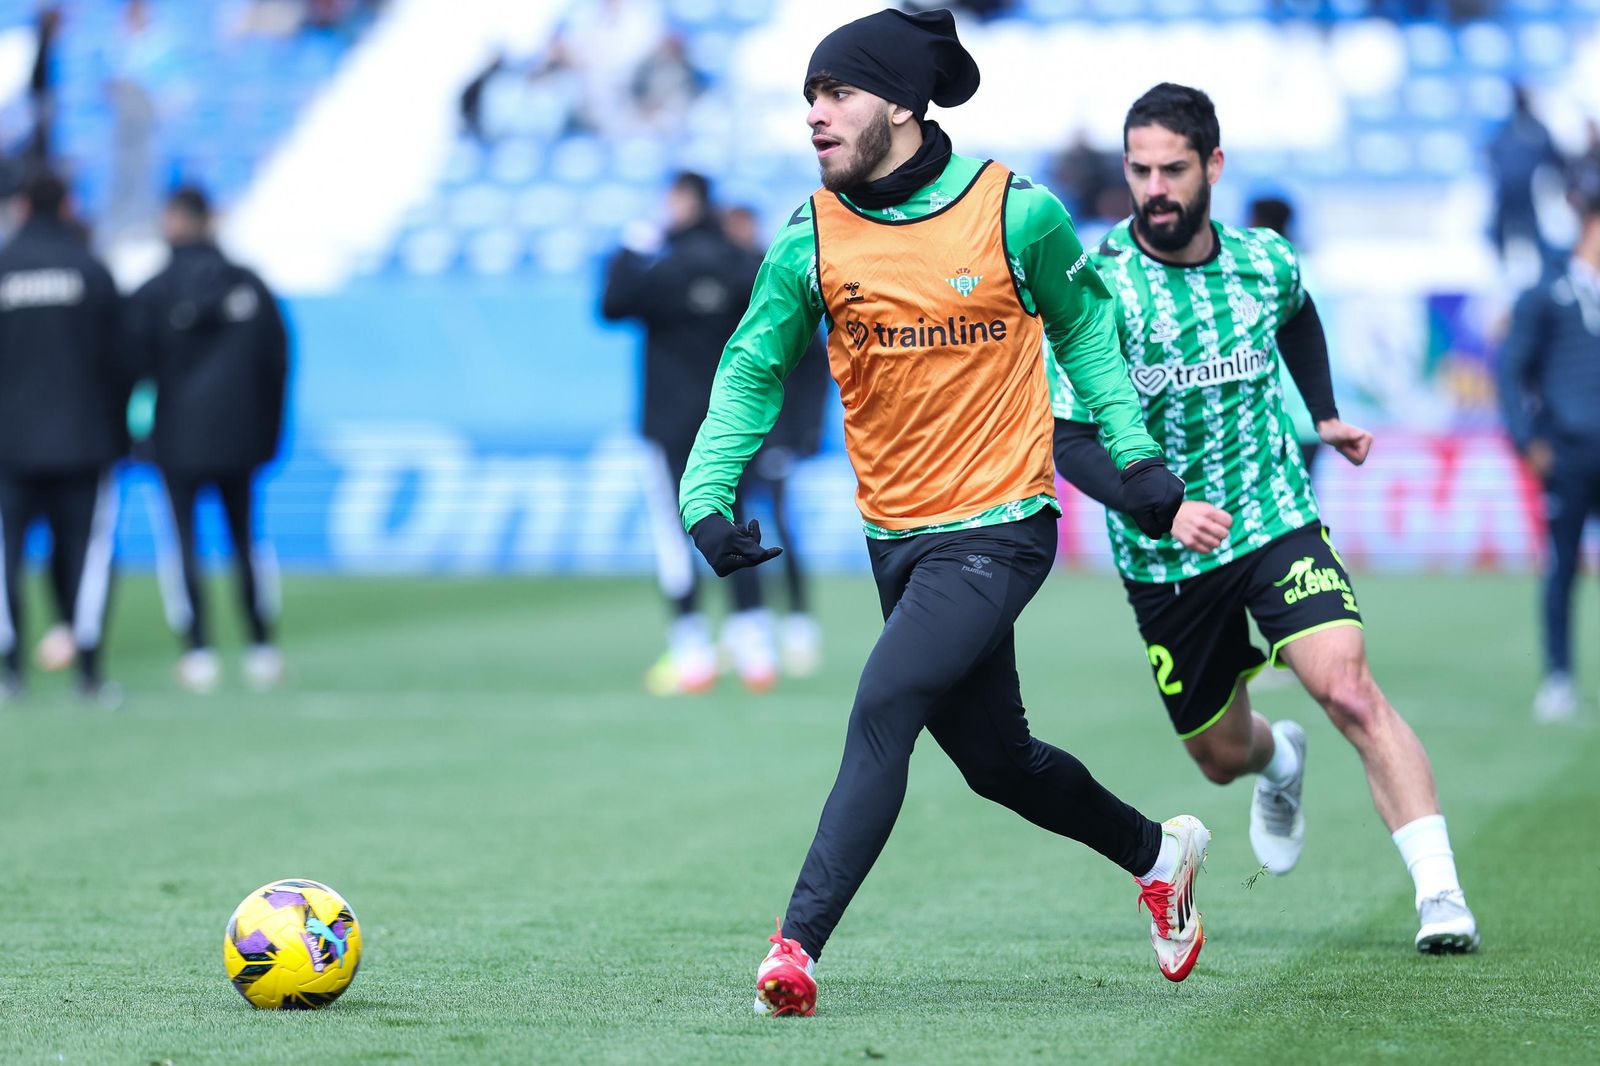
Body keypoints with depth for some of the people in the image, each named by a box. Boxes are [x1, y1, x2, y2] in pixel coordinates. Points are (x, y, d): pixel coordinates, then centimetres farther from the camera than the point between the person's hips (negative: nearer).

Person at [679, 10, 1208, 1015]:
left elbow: (1083, 326, 7)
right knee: (996, 759, 16)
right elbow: (752, 372, 5)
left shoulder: (1016, 212, -10)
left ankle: (798, 945, -21)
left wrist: (1135, 453, 2)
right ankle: (1157, 852, 41)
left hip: (1000, 527, -5)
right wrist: (707, 496, -8)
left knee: (882, 713, -21)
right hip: (898, 537, 5)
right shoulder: (812, 238, -3)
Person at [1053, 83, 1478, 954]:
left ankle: (1441, 896, -24)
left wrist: (1325, 416, 20)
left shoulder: (1266, 262, -3)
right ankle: (1281, 764, 52)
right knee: (1221, 755, 14)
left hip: (1277, 522, 0)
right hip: (1163, 558, 0)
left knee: (1350, 691, -22)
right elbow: (1072, 441, -19)